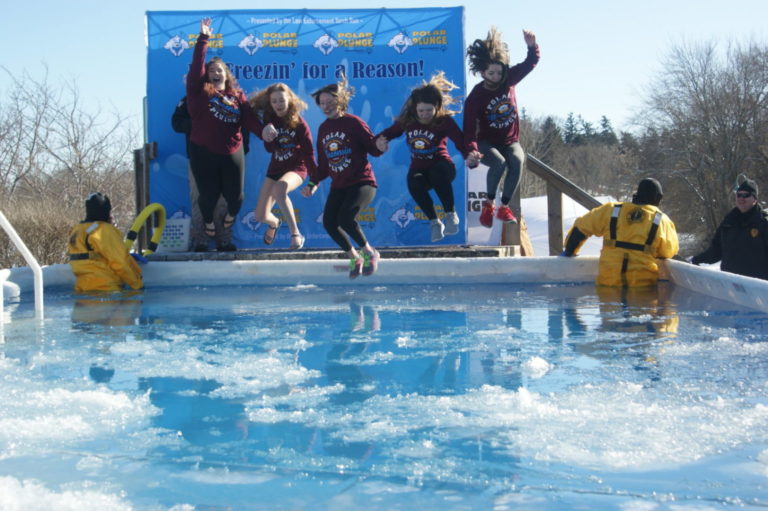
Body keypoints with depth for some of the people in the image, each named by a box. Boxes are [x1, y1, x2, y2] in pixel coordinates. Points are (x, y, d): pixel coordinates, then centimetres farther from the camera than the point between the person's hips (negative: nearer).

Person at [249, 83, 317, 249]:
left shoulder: (298, 122, -12)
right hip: (275, 169, 4)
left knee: (280, 188, -39)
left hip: (296, 168, -4)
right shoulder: (269, 120, -4)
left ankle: (295, 233, -27)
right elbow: (269, 149, -3)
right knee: (261, 215, 0)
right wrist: (268, 140, -26)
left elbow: (308, 151, -10)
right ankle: (274, 223, 41)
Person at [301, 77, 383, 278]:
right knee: (328, 222, -10)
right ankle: (354, 258, 13)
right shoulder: (323, 129, 11)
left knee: (345, 218, -26)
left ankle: (369, 252, -2)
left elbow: (375, 150, -8)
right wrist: (313, 184, 8)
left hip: (362, 182, -6)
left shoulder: (354, 123, -6)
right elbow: (322, 164, 18)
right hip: (338, 186, 6)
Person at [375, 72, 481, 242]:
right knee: (414, 183, -32)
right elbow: (389, 132, 4)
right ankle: (434, 222, -13)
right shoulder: (407, 120, -7)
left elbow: (461, 141, -28)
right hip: (418, 169, 3)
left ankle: (451, 215, -19)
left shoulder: (445, 121, -17)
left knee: (437, 174, -39)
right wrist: (380, 140, -20)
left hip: (441, 166, -3)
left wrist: (470, 156, -50)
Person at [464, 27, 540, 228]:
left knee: (517, 161, -30)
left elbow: (530, 63, 3)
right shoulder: (476, 96, -14)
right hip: (487, 142, -3)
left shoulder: (509, 79, -2)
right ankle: (489, 204, -14)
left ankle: (504, 207, -21)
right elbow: (469, 126, -22)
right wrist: (472, 149, -38)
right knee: (499, 162, -35)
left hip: (510, 141, 3)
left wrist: (532, 46, -18)